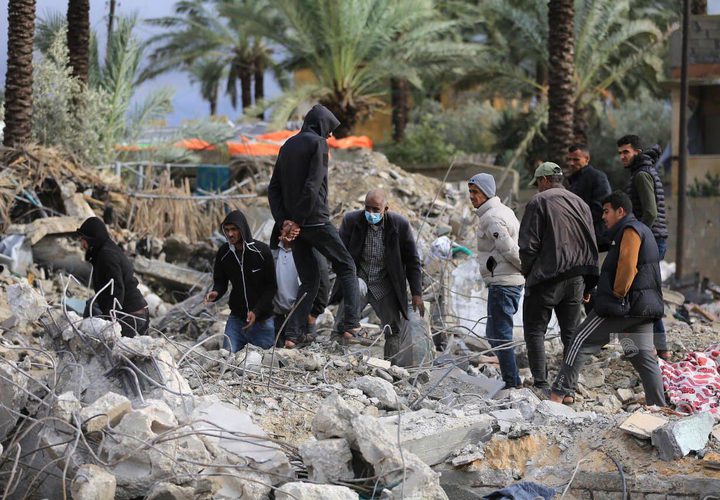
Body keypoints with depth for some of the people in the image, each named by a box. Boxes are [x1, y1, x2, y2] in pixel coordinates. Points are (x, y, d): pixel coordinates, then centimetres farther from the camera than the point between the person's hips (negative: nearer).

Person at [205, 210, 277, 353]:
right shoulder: (224, 253, -2)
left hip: (262, 320, -2)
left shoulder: (261, 251, -11)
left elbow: (272, 286, -7)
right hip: (236, 318, 2)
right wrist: (215, 293, -17)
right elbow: (220, 282, 8)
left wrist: (256, 312, -17)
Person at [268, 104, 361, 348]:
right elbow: (312, 185, -18)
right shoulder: (318, 143, -7)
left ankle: (292, 335, -2)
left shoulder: (287, 146, 15)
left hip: (294, 225, 6)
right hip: (316, 222, -6)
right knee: (346, 267, 9)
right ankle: (351, 325, -2)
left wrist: (284, 220, 0)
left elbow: (274, 189, 10)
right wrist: (297, 221, -15)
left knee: (309, 282, 11)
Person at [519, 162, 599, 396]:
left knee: (535, 331, 2)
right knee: (571, 333, 10)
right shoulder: (580, 204, 12)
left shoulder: (539, 202, -6)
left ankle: (541, 383, -7)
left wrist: (526, 271, 6)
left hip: (546, 279, -5)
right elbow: (592, 247, 15)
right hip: (576, 280, 5)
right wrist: (588, 286, 19)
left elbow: (529, 245, -11)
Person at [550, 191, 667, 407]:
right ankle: (658, 407, 2)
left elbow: (627, 265, -22)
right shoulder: (643, 230, 24)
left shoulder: (629, 230, -9)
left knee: (581, 343, -5)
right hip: (644, 308, 10)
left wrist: (617, 293, -14)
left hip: (622, 306, -10)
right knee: (644, 357, 7)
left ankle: (557, 394, -6)